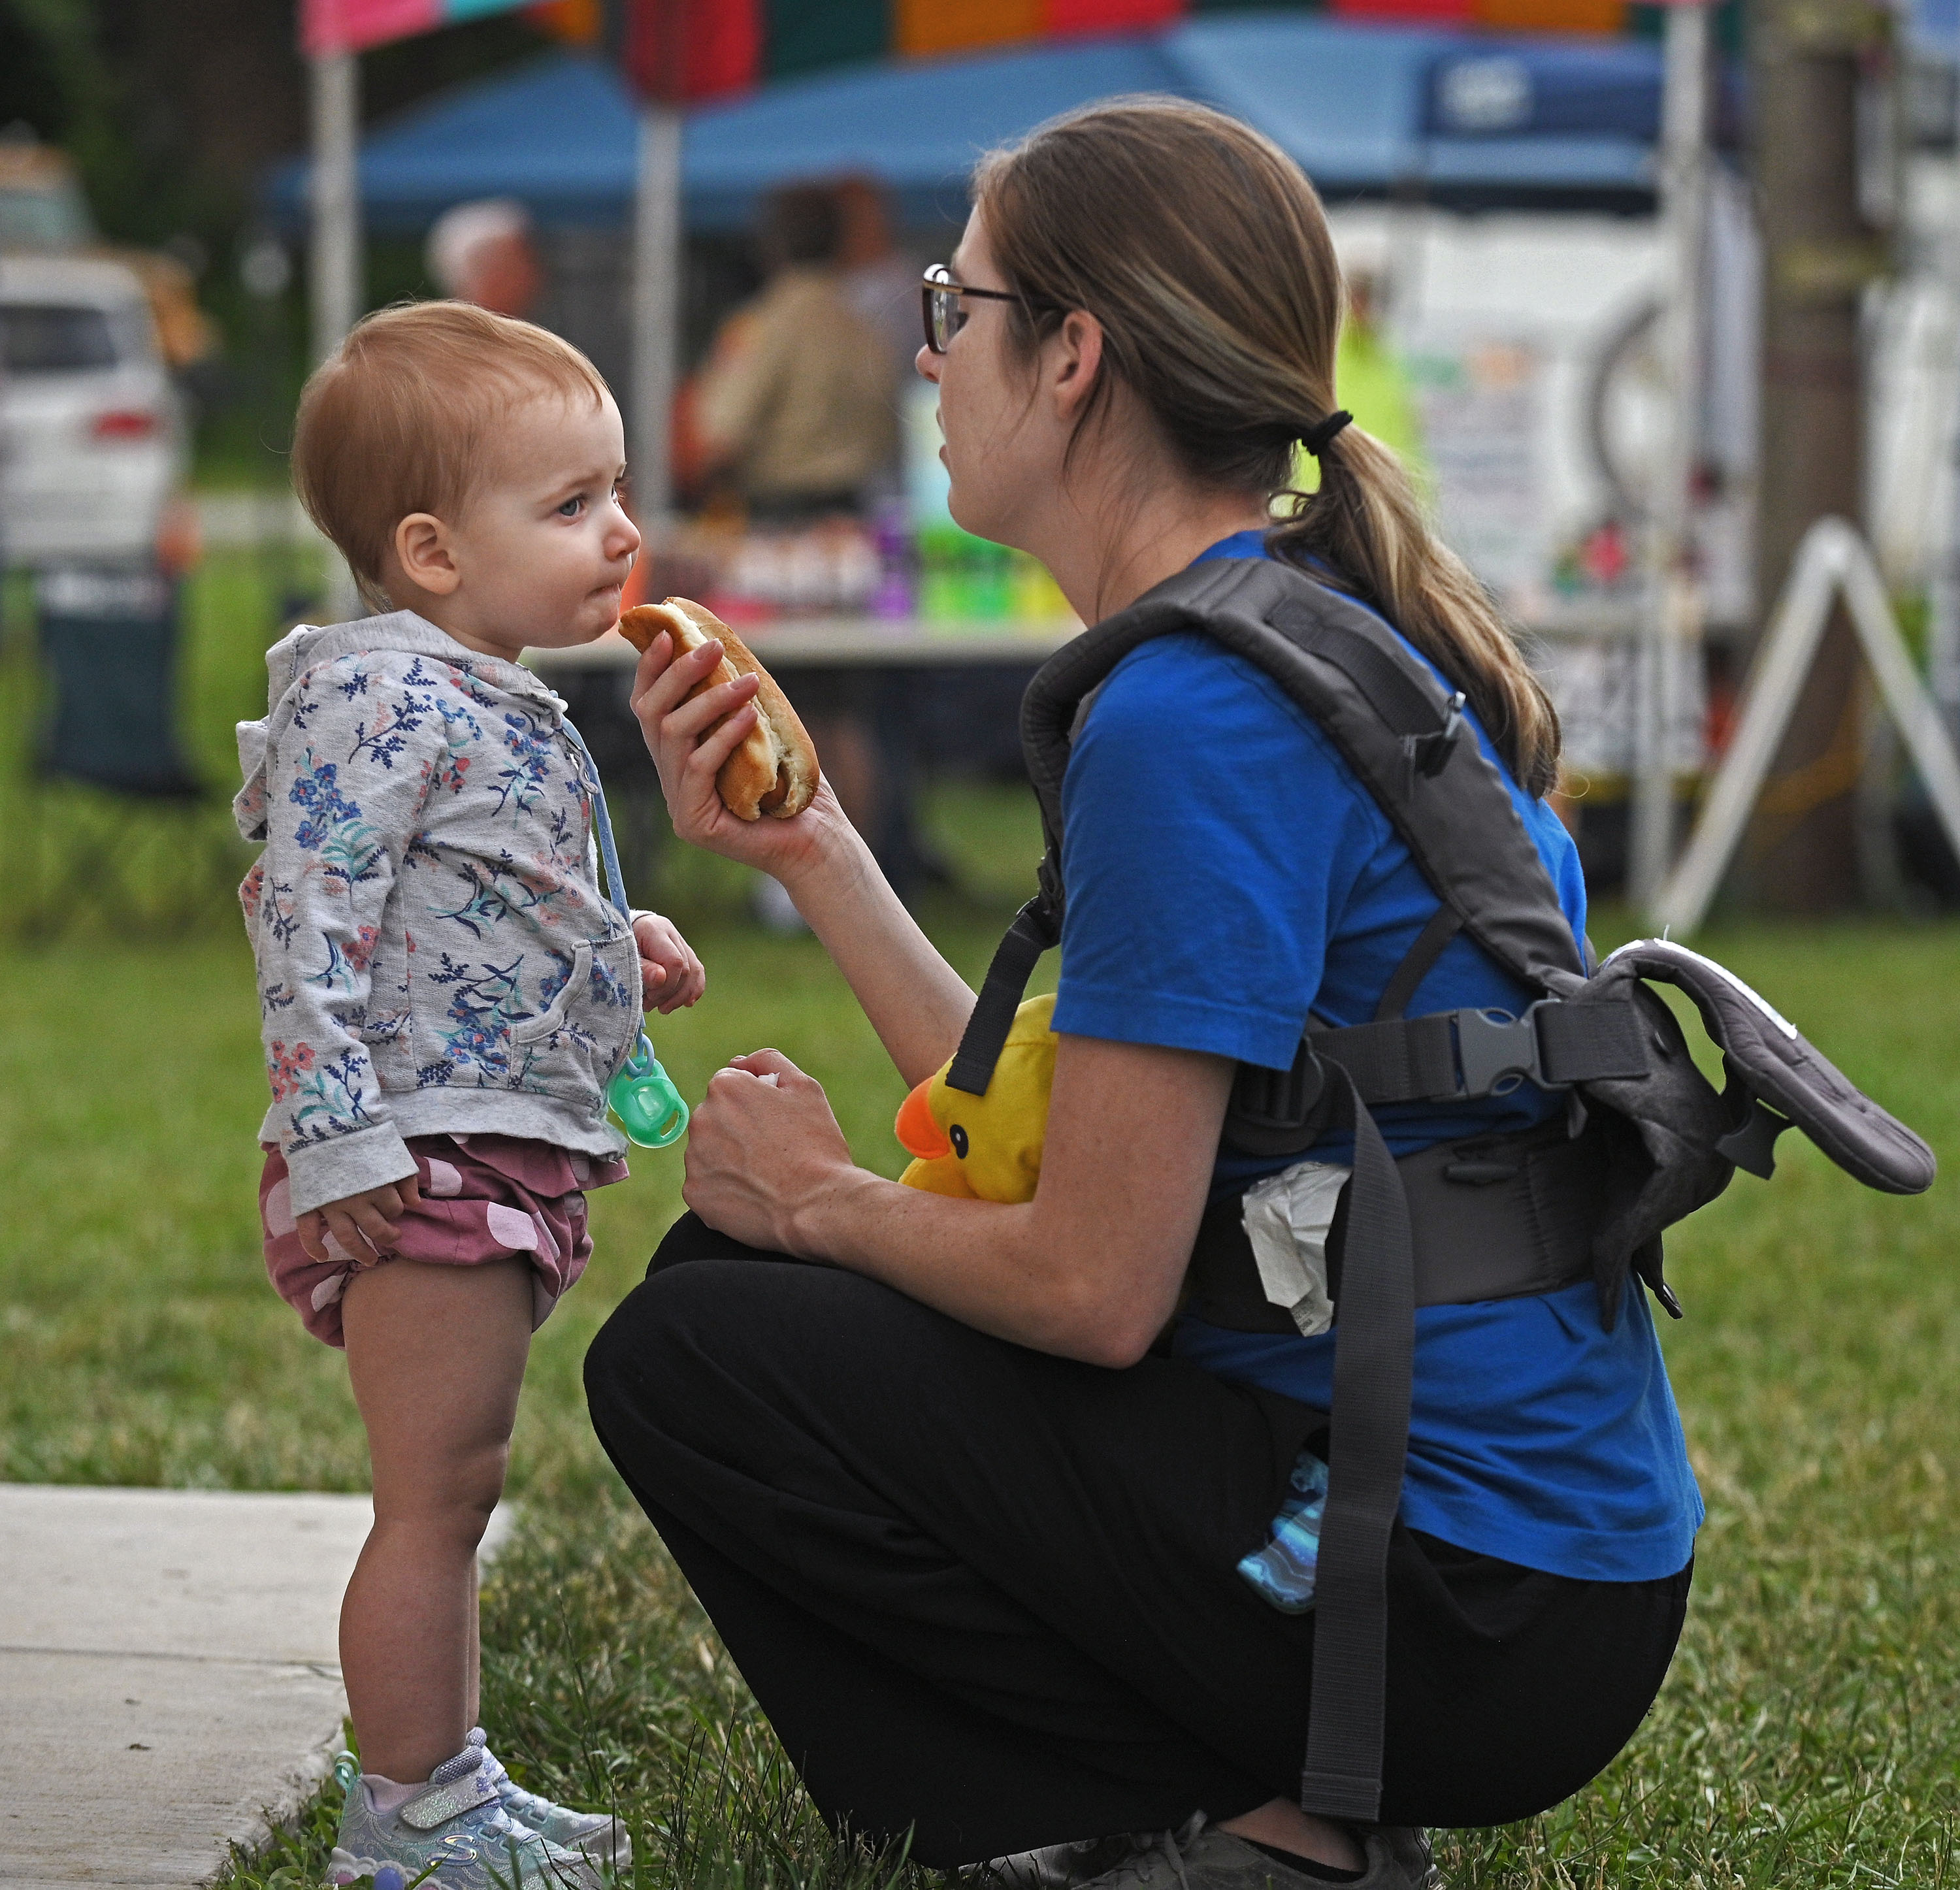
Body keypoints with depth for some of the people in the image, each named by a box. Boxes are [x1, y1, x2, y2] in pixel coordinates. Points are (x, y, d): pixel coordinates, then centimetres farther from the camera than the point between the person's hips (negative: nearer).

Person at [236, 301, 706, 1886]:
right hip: (420, 1160, -10)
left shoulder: (498, 710, 17)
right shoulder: (377, 702, -16)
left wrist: (615, 947, 18)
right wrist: (336, 1132, -26)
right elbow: (309, 918, -22)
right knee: (437, 1494, -6)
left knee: (450, 1492, 16)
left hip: (503, 1159, 10)